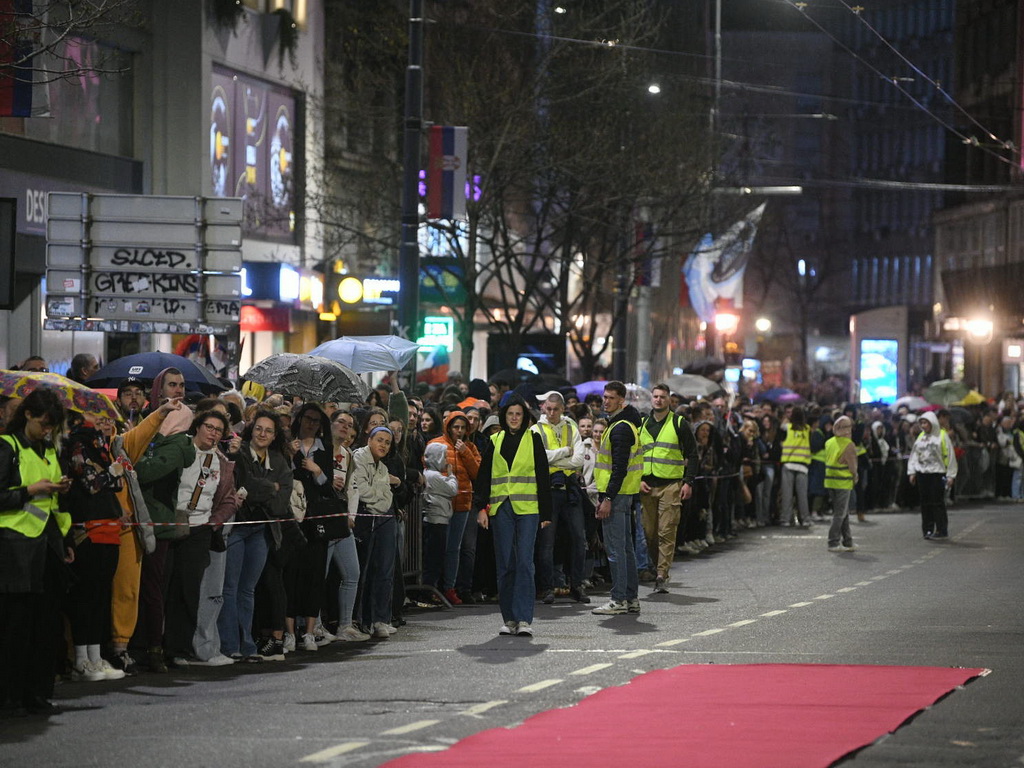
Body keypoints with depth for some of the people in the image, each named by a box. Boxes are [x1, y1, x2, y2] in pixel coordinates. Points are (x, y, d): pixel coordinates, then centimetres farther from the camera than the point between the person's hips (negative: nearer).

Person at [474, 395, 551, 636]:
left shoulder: (533, 439, 5)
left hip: (527, 509, -3)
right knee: (505, 564, 3)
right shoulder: (495, 442, 12)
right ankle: (509, 618, 10)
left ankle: (524, 618, -11)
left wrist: (546, 513, 2)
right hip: (500, 509, 3)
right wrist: (481, 507, 2)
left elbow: (543, 478, 5)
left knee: (524, 562, -9)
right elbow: (483, 476, 13)